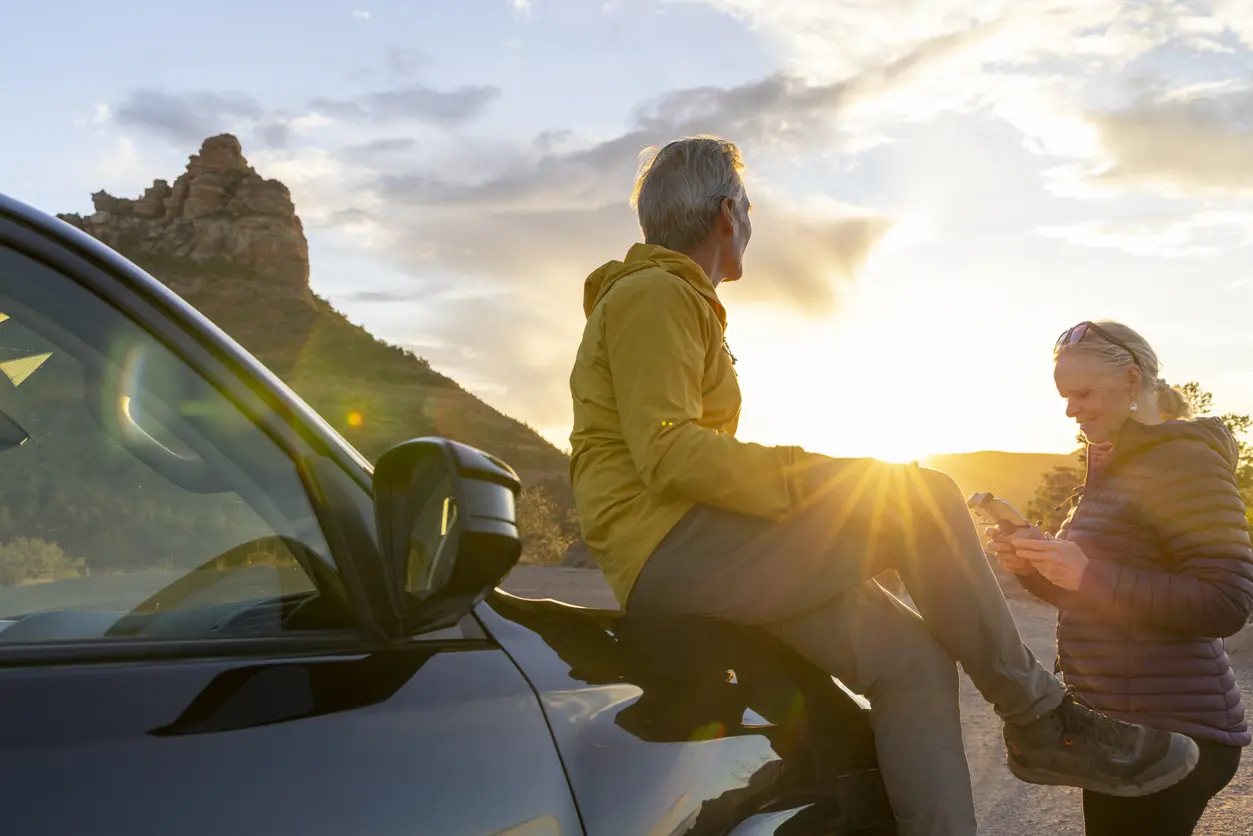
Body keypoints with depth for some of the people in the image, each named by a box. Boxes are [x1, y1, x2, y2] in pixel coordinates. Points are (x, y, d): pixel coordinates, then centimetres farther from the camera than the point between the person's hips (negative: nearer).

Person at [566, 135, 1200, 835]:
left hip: (694, 555, 10)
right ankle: (1043, 722, -6)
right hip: (670, 550, -10)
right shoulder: (653, 295, -6)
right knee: (922, 500, -17)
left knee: (908, 655, -4)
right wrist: (813, 477, -19)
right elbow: (666, 453, -19)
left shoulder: (676, 299, 26)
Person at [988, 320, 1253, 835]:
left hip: (1163, 735, -9)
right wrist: (1034, 566, 3)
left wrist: (1090, 574, -25)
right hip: (1119, 726, 9)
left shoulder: (1183, 459, -13)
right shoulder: (1116, 466, 15)